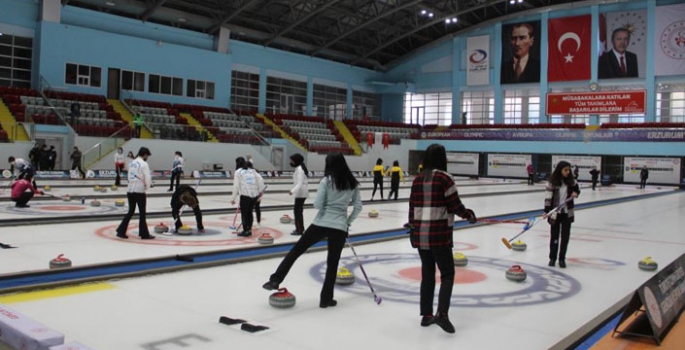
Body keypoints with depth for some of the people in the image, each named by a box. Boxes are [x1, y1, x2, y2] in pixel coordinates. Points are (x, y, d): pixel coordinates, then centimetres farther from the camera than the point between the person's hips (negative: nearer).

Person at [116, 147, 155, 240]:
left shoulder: (131, 163, 11)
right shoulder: (144, 164, -12)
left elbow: (130, 177, 14)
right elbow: (147, 178, -15)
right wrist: (147, 186, 4)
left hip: (130, 191, 7)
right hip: (139, 191, -7)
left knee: (131, 211, 15)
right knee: (142, 213, 4)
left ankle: (121, 231, 10)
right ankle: (144, 234, 11)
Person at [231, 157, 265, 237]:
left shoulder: (238, 171, 0)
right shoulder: (252, 170, 15)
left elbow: (236, 186, -4)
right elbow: (260, 179, 4)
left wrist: (233, 198, -1)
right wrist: (260, 191, 7)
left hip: (245, 195, -5)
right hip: (254, 195, 5)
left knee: (244, 213, 5)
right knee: (249, 212, 16)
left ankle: (245, 231, 7)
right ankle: (249, 230, 18)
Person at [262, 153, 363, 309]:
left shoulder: (326, 180, -6)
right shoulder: (353, 183, 7)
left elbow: (317, 204, -10)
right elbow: (358, 206, 8)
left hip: (321, 224, -3)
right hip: (339, 228, 3)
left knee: (296, 250, 11)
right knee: (332, 263, 11)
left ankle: (275, 280, 12)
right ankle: (326, 299, 16)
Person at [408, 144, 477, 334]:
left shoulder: (418, 179, 7)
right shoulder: (444, 177, -10)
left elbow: (412, 206, 10)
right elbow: (454, 205, -9)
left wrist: (413, 227, 21)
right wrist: (469, 214, 10)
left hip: (420, 234, 6)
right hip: (439, 235, -6)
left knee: (427, 274, 14)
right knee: (447, 274, 4)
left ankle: (426, 315, 19)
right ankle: (442, 313, -9)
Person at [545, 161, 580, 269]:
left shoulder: (571, 181, 0)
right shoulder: (552, 182, -10)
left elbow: (577, 189, 17)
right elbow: (548, 197, -11)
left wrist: (576, 193, -7)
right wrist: (546, 211, -17)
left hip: (567, 212, 3)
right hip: (555, 212, -3)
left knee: (565, 236, 4)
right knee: (554, 236, 8)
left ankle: (562, 259, 14)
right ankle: (552, 258, 20)